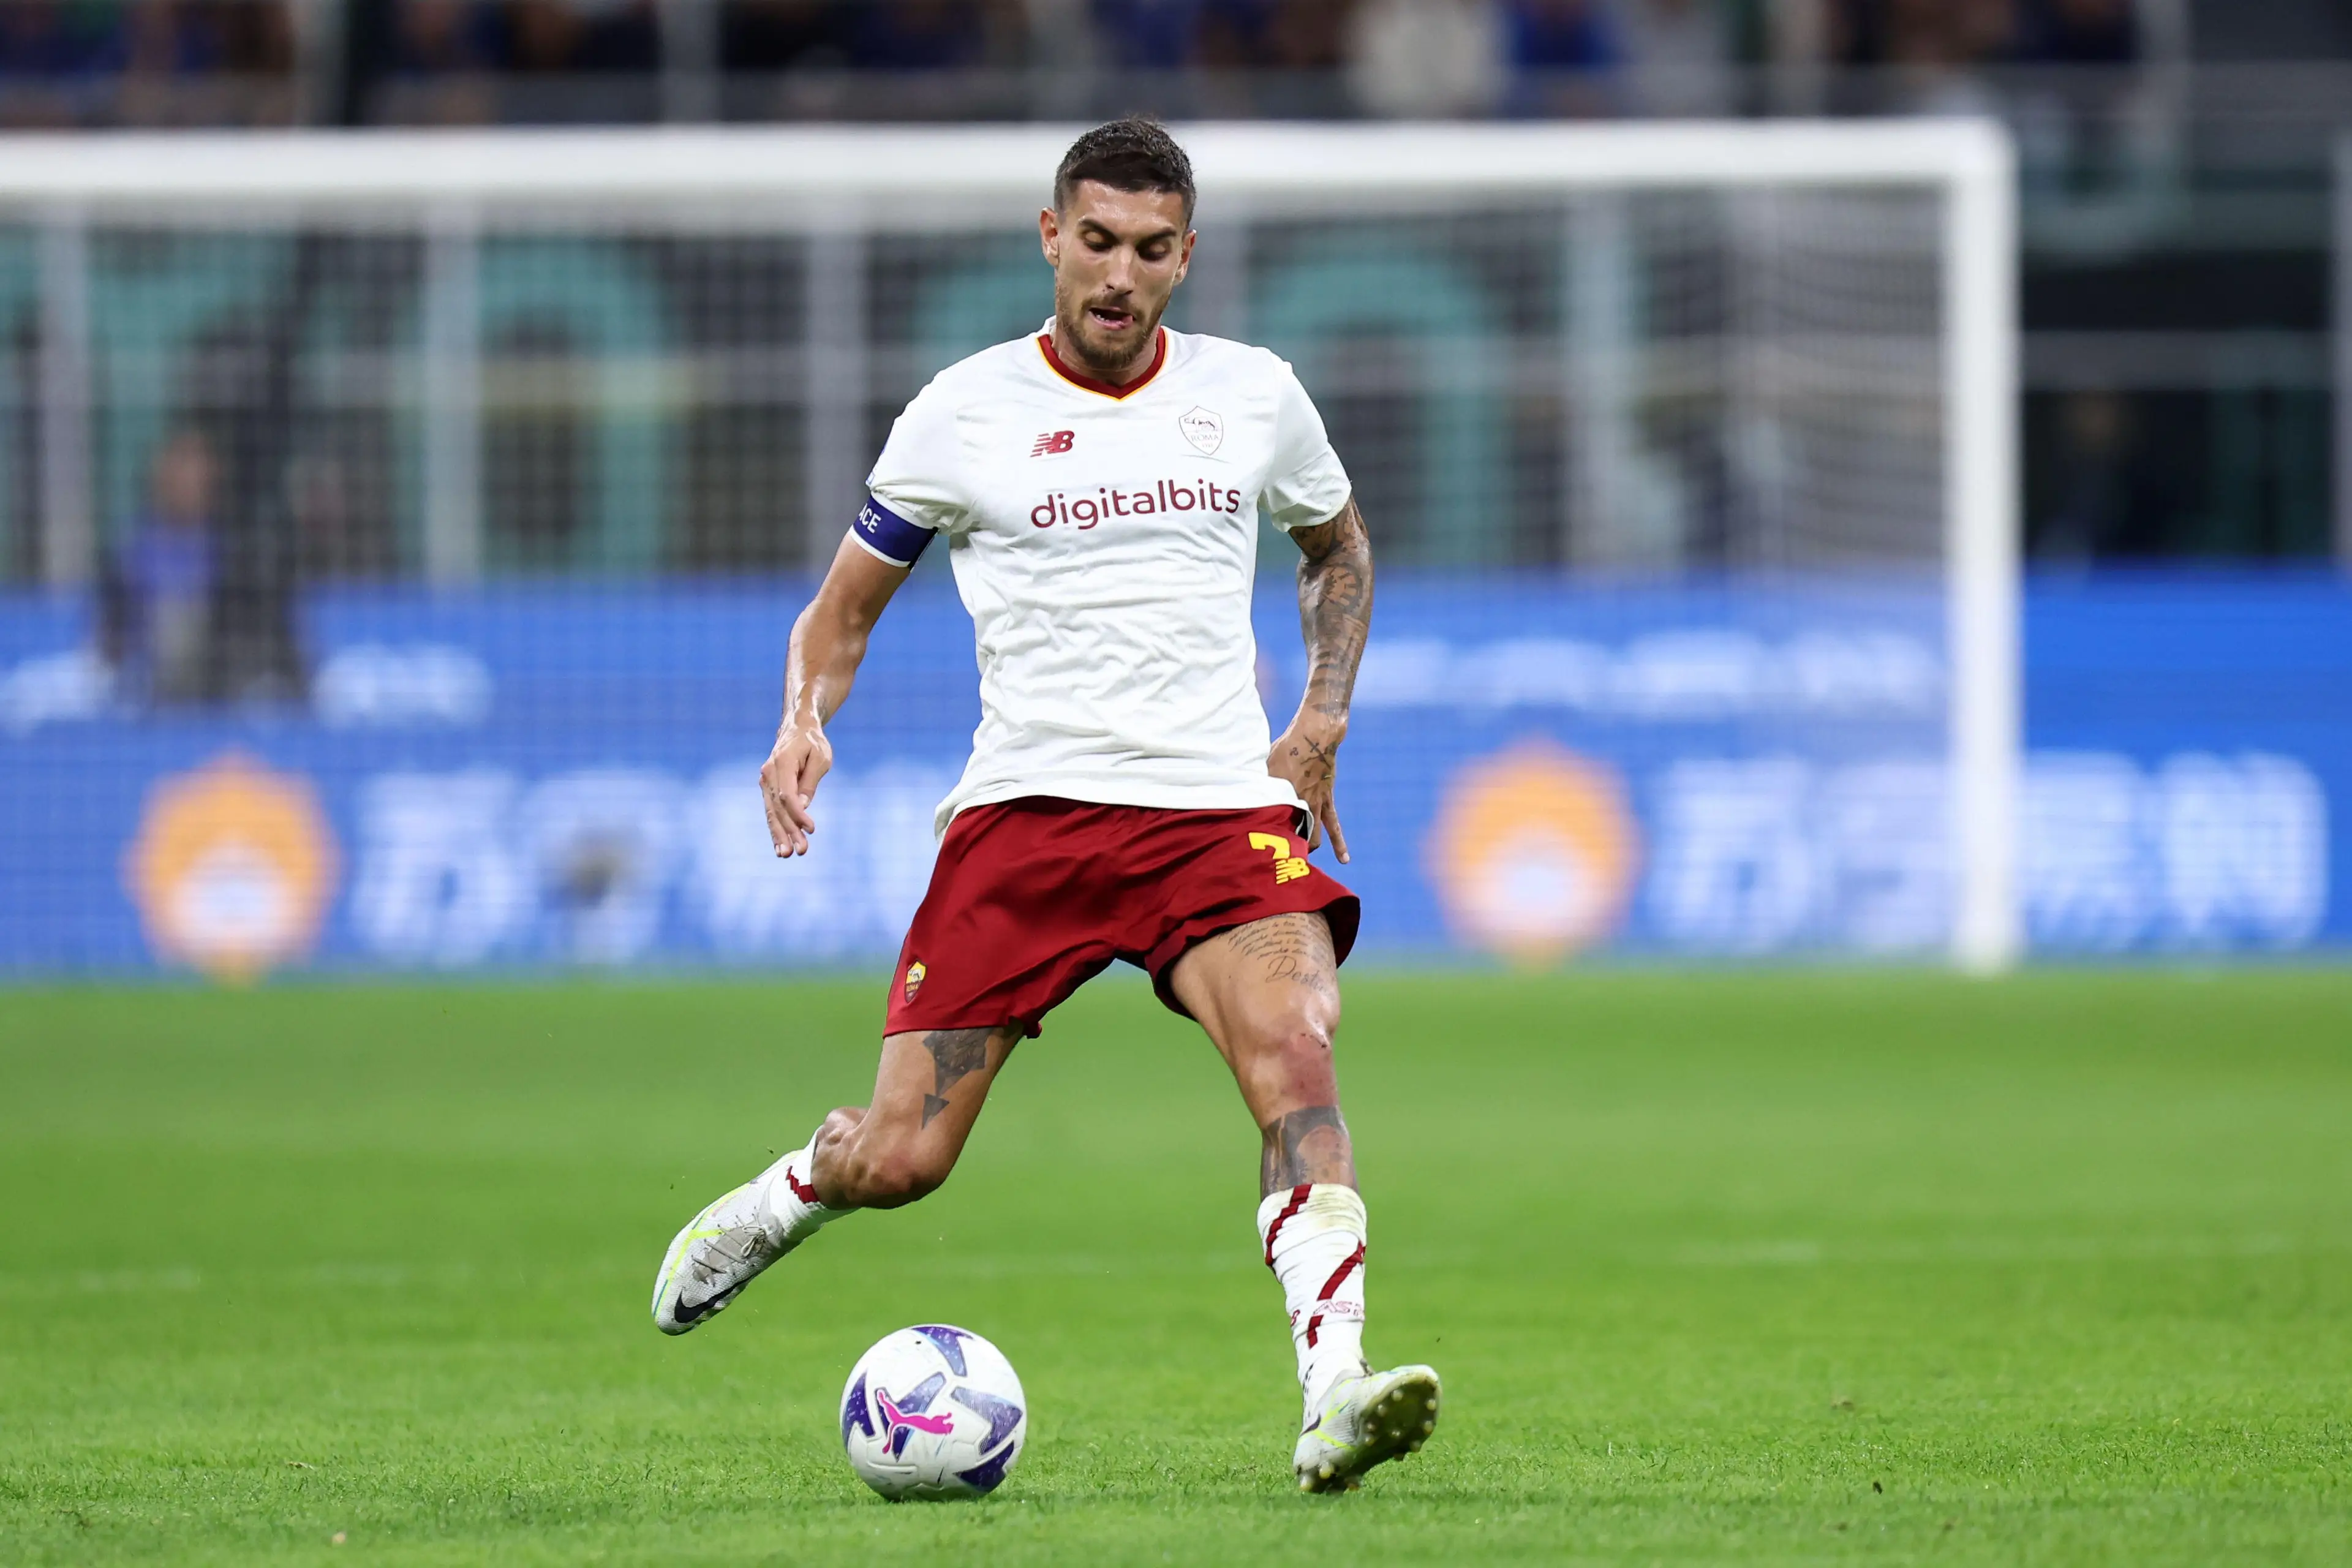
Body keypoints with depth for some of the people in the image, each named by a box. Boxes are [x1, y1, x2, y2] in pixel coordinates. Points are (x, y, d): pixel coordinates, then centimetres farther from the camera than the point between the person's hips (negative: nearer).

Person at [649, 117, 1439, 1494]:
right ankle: (775, 1206, 32)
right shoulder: (965, 414, 3)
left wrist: (1321, 720, 13)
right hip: (1025, 810, -1)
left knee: (1296, 1049, -29)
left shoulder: (1254, 395, 9)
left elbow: (1338, 546, 29)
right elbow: (844, 609, 13)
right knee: (899, 1162, -5)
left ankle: (1335, 1403, -38)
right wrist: (805, 724, -8)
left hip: (1221, 810, 1)